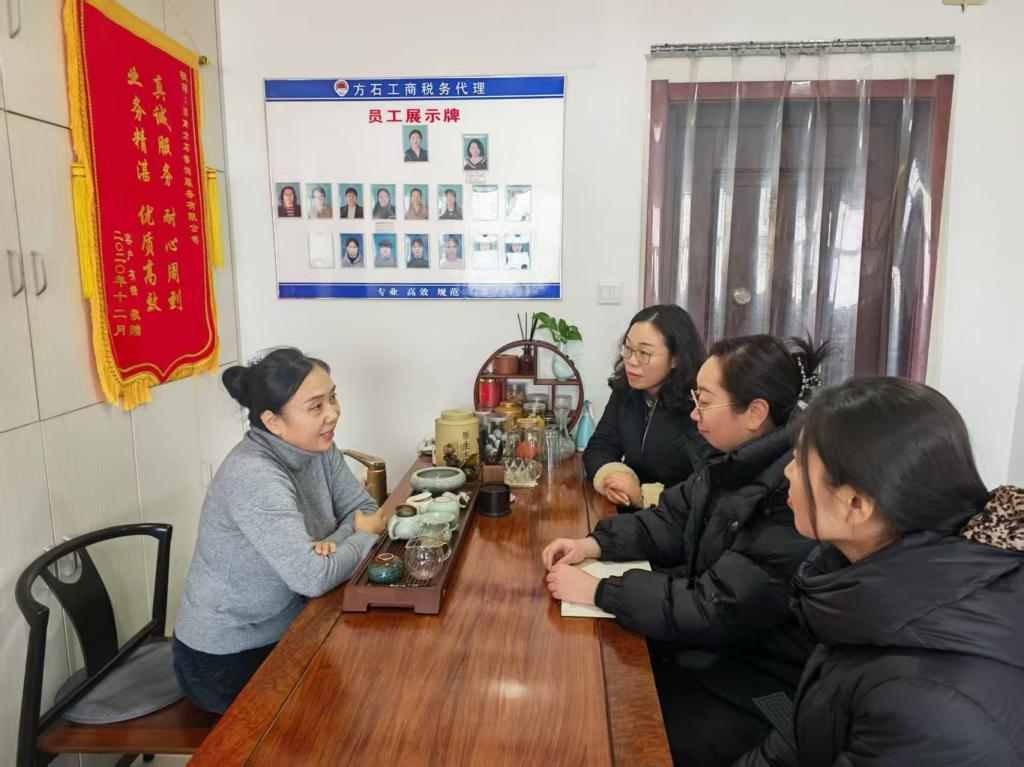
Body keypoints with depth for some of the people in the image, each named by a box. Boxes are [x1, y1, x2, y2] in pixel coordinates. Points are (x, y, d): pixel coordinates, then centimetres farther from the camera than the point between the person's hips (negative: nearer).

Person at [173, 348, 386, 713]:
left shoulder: (316, 447, -7)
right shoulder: (253, 477, -31)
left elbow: (364, 509, -1)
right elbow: (313, 578, -33)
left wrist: (331, 544, -22)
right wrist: (366, 536, -16)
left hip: (281, 631, 7)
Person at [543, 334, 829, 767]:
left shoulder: (795, 499, -29)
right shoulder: (736, 464, 1)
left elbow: (715, 612, -28)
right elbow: (666, 523, 9)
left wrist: (598, 591, -24)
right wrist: (595, 544, -7)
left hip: (759, 687, -8)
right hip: (709, 649, 8)